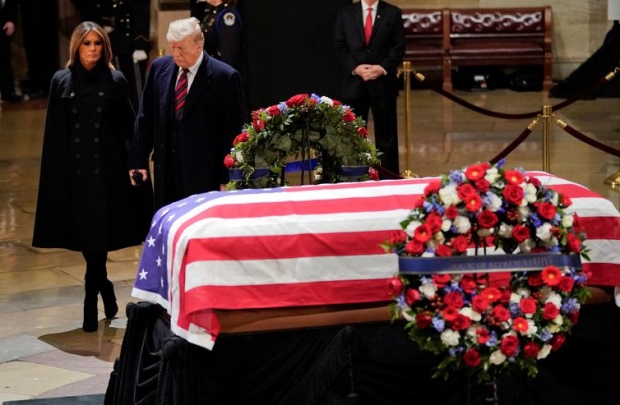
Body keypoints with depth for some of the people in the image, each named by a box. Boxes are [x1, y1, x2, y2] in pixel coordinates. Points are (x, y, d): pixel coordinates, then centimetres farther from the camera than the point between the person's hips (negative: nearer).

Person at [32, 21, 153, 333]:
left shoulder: (115, 81, 1)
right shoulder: (61, 82, 4)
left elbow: (128, 126, 2)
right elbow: (54, 132, 4)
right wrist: (55, 171, -1)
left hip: (107, 167, -2)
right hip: (74, 168, 2)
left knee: (99, 234, -5)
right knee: (84, 235, 7)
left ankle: (91, 304, 2)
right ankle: (105, 290, 28)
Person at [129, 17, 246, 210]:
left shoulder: (224, 77, -10)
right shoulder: (159, 67, 6)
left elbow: (232, 132, -7)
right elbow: (145, 118, 12)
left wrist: (227, 178, -8)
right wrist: (138, 160, 7)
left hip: (204, 175, -5)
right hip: (166, 171, 5)